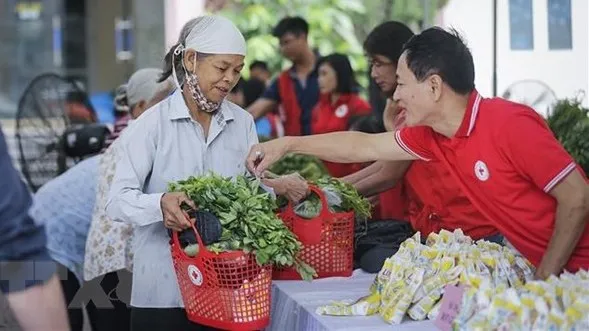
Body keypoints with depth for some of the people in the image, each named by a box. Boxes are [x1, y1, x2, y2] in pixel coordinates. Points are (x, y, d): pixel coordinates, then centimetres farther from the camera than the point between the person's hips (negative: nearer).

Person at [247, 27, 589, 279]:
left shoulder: (510, 124, -21)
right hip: (534, 266, 7)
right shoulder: (432, 137, 2)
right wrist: (287, 145, 17)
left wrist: (543, 280, -18)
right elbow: (366, 146, 15)